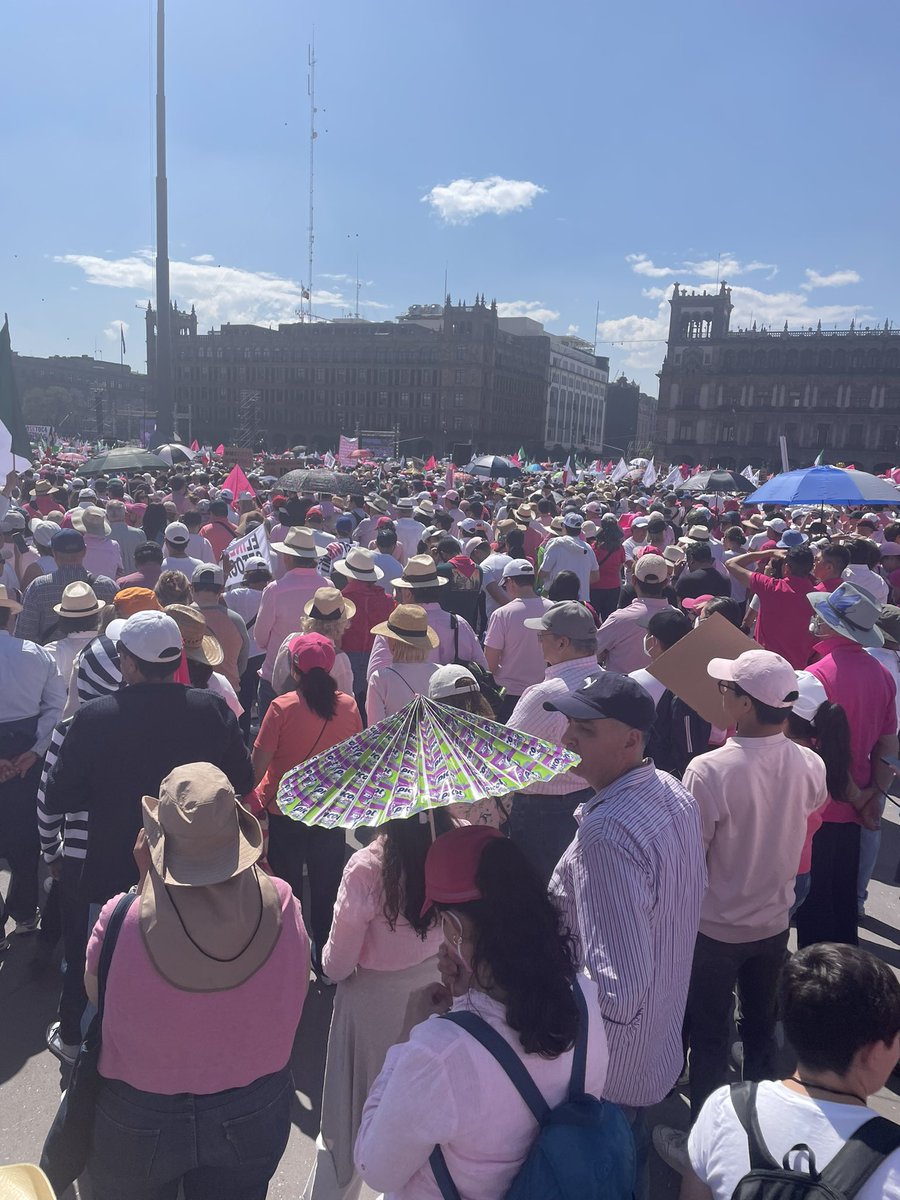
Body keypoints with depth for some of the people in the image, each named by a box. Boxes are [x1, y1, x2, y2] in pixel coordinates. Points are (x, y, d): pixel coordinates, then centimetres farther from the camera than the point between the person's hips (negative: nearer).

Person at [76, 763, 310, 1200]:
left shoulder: (122, 920, -29)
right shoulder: (281, 902, -24)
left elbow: (93, 991, -8)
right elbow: (297, 989, -5)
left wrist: (145, 879, -12)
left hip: (138, 1124, -1)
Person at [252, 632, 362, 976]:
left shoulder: (282, 707, -19)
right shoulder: (348, 706, -9)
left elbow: (258, 764, -19)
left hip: (283, 812, -2)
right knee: (326, 887, 18)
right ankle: (325, 957, 32)